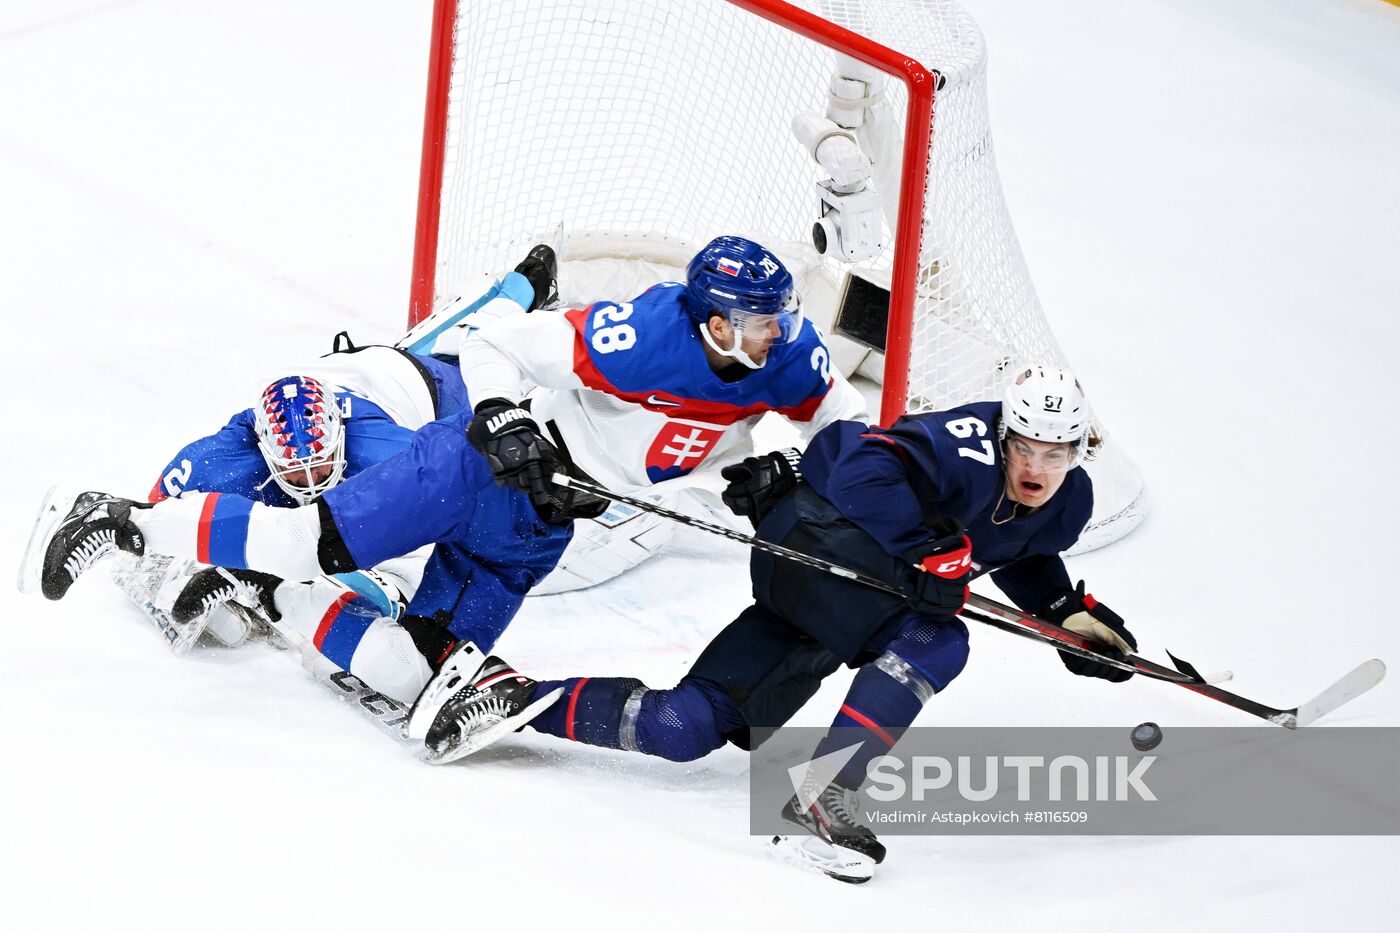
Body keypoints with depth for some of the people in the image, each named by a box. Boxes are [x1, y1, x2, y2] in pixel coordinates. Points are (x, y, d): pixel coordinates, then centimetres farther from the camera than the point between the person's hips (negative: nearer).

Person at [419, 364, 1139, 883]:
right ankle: (821, 799, -29)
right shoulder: (970, 446, -20)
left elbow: (1022, 556, 28)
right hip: (809, 537, -8)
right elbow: (870, 463, -29)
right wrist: (926, 551, -31)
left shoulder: (1065, 505, 6)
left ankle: (518, 695, 5)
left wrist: (1070, 611, 15)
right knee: (934, 641, -29)